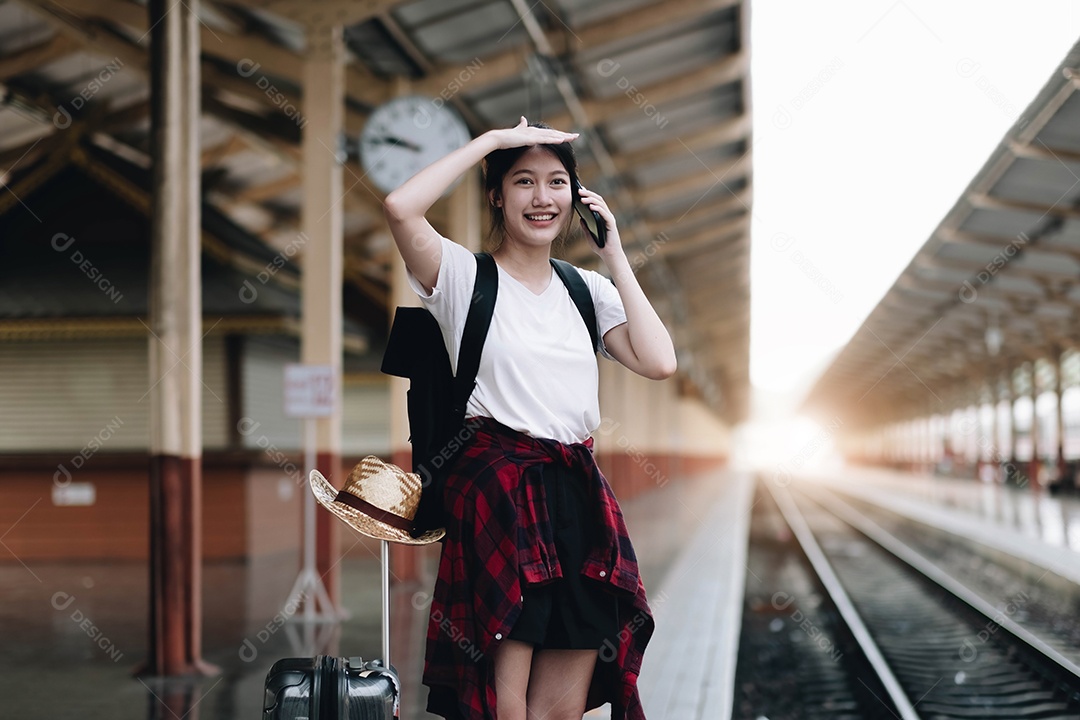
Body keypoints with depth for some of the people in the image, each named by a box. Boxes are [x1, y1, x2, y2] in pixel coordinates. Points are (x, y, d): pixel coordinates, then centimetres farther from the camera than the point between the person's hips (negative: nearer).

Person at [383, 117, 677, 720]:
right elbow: (400, 208, -19)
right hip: (497, 489, -5)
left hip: (579, 494, 5)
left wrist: (615, 253, 5)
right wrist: (494, 139, -9)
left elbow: (658, 361, 1)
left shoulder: (588, 288, 16)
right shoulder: (463, 274, 1)